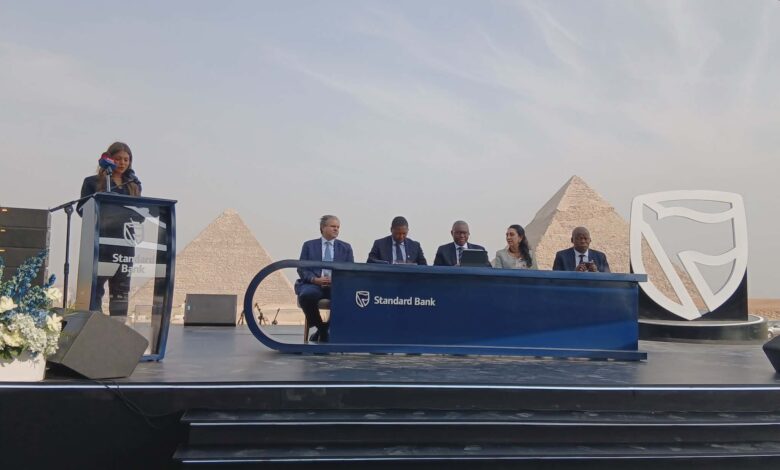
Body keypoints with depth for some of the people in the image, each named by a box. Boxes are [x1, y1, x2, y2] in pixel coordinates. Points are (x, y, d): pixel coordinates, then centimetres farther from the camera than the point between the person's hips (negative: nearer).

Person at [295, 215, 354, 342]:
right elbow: (302, 269, 6)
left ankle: (331, 328, -8)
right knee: (306, 295, -37)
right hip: (313, 284, -1)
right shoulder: (309, 245, 14)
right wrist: (315, 279, -13)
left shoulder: (345, 247, 18)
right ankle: (321, 328, -9)